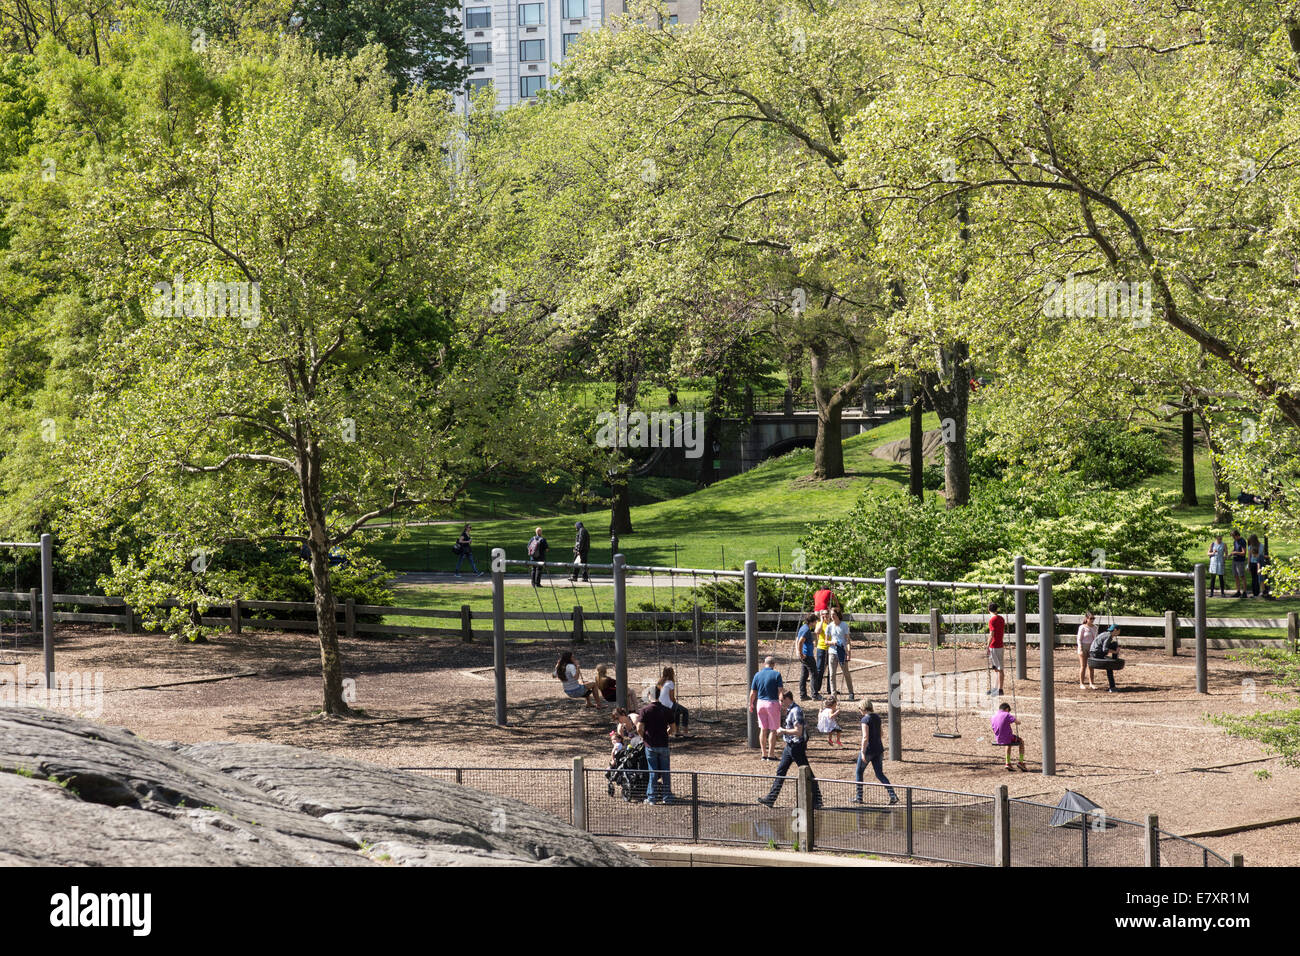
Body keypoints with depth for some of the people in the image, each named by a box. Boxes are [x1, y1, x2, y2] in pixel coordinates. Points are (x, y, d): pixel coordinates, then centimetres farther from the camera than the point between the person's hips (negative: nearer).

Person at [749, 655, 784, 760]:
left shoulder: (757, 675, 2)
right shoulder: (776, 674, -8)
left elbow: (752, 693, 5)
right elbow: (780, 691, -14)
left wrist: (751, 704, 17)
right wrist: (781, 703, -10)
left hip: (760, 703, 4)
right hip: (773, 703, -4)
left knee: (763, 729, 12)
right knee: (773, 730, 4)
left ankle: (764, 754, 14)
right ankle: (771, 754, 3)